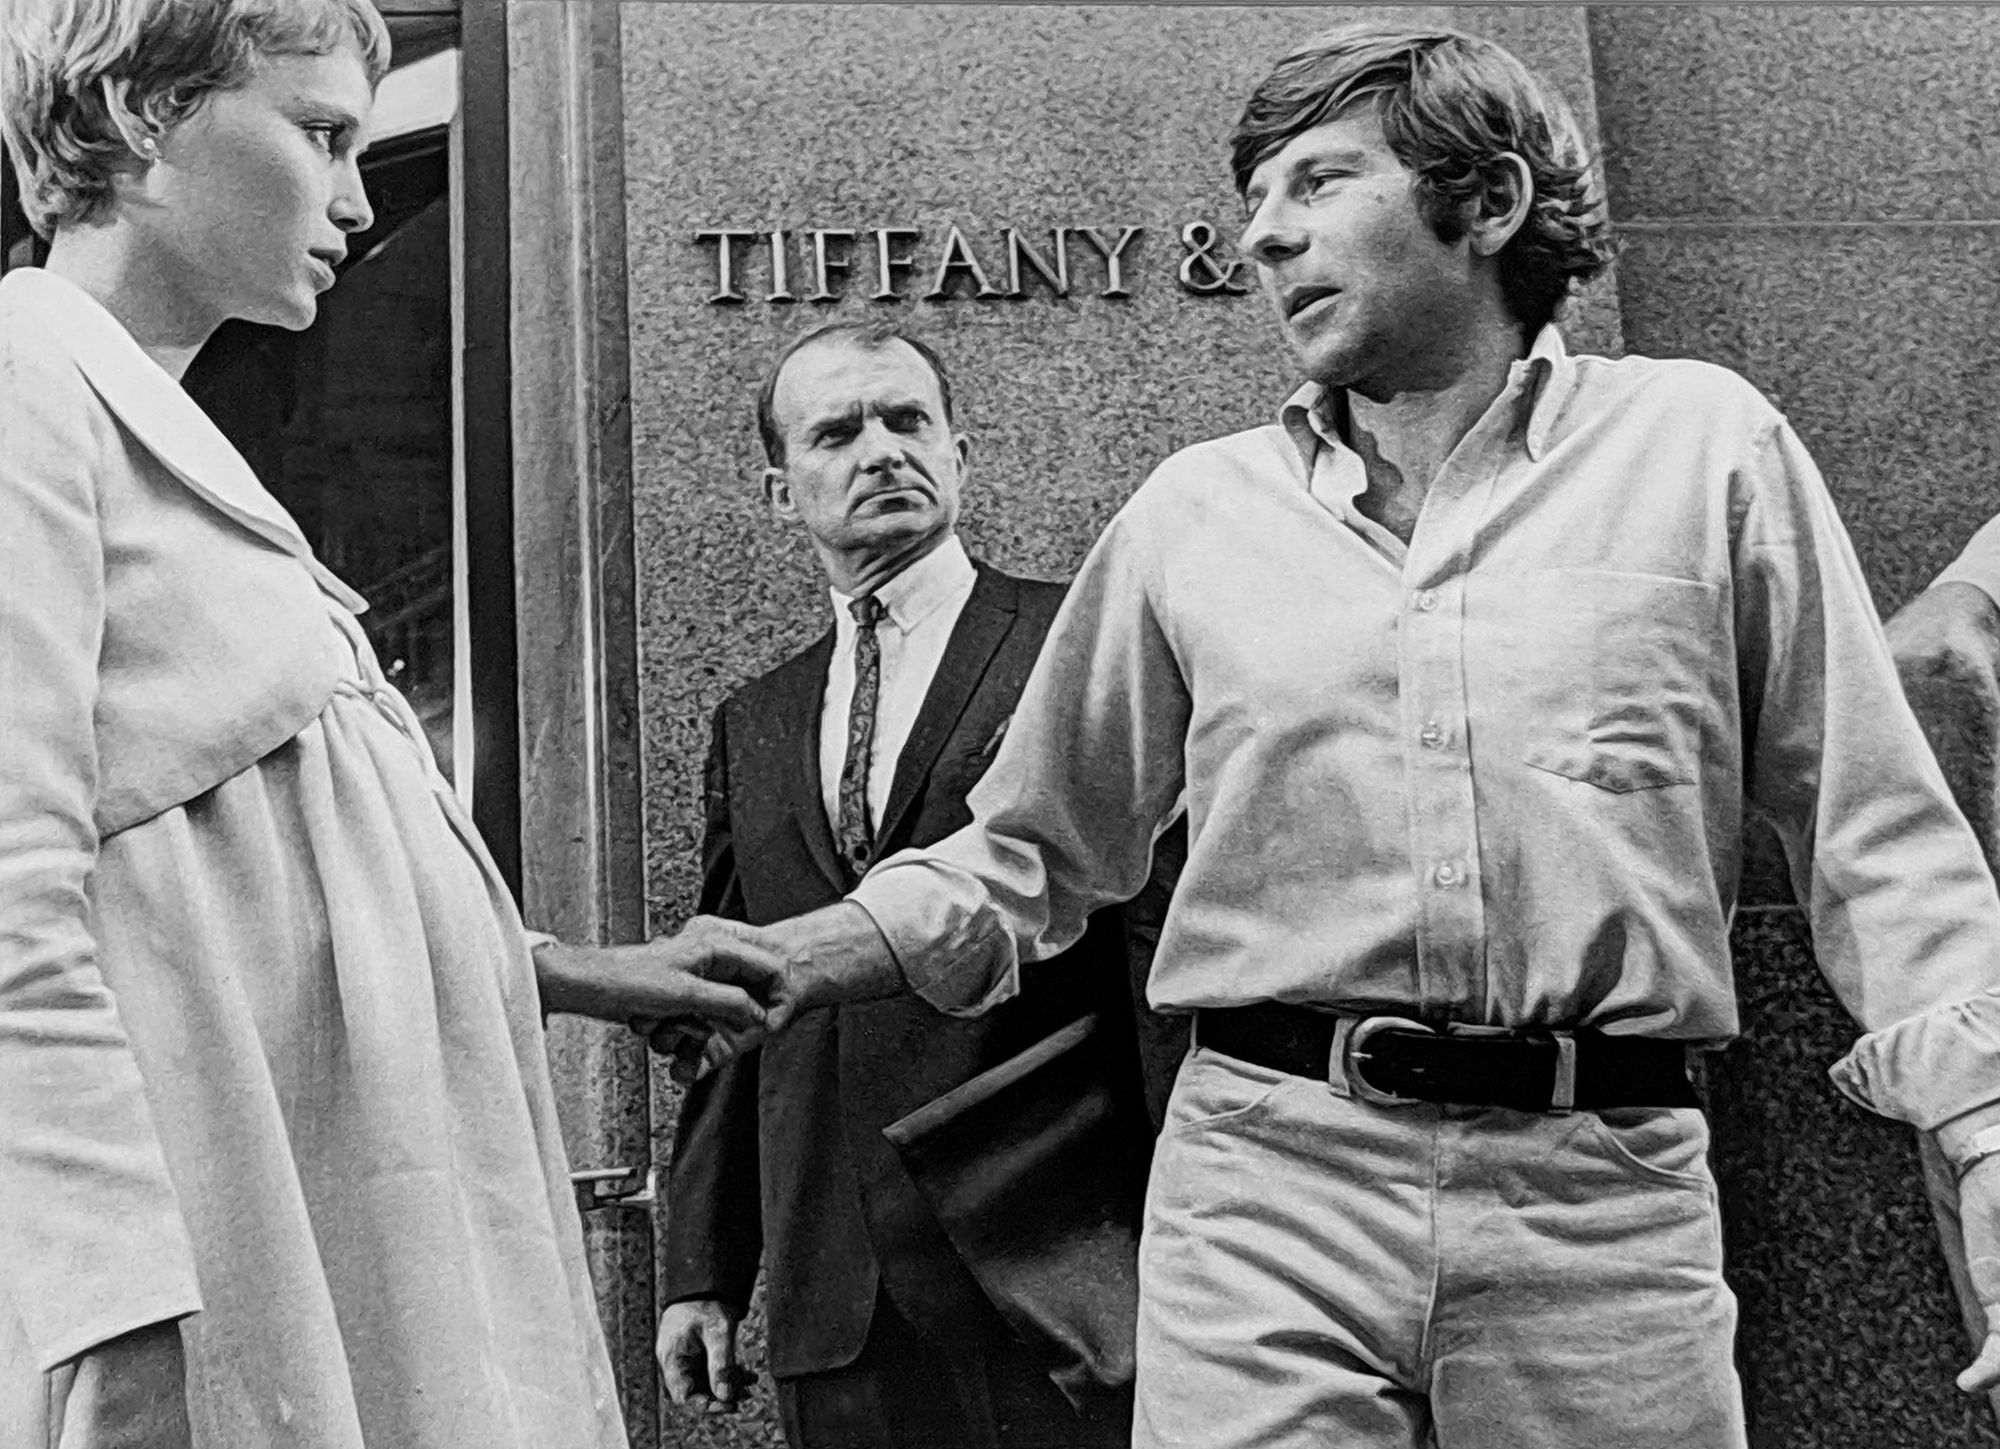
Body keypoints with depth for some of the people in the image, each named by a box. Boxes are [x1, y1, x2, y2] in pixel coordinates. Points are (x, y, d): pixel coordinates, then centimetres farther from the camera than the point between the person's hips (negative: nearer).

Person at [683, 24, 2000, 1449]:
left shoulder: (1702, 444, 5)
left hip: (1604, 1187, 0)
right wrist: (797, 956, 4)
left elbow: (1880, 844, 5)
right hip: (1266, 1180, 1)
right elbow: (1035, 848, 17)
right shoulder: (1191, 512, 10)